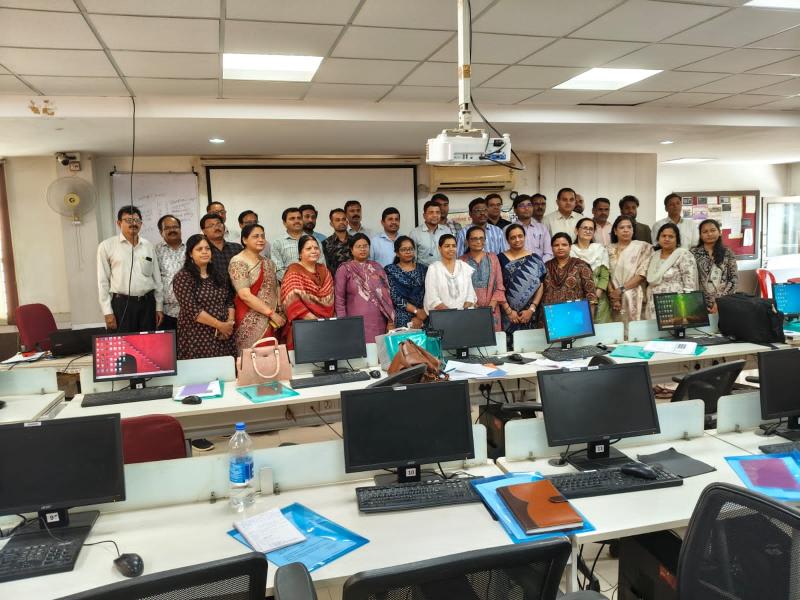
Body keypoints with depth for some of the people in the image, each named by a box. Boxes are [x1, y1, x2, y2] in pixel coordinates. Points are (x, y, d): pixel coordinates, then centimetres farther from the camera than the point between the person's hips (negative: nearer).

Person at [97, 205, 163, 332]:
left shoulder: (148, 246, 9)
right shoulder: (107, 246, 0)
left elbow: (157, 278, 12)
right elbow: (103, 281, -1)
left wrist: (159, 306, 8)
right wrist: (107, 311, -6)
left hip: (147, 303, 3)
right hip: (121, 304, -3)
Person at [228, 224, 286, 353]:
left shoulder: (268, 262, 14)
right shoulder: (238, 262, -8)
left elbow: (276, 288, 15)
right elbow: (245, 295, -16)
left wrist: (280, 312, -1)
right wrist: (271, 313, -16)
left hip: (272, 321, 6)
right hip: (252, 322, -6)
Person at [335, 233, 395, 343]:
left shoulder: (377, 267, 12)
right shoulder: (344, 269, 2)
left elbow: (386, 294, 12)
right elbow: (339, 300, 1)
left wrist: (391, 321, 6)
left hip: (380, 322, 3)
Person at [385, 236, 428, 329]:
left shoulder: (423, 269, 12)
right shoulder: (390, 270, 5)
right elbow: (395, 297, -4)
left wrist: (421, 316, -9)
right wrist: (416, 311, -11)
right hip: (401, 319, -2)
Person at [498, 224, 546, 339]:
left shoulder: (535, 259, 6)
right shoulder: (500, 259, 0)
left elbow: (541, 286, 3)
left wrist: (531, 309, -8)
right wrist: (509, 311, -10)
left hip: (530, 315, 2)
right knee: (508, 343, -4)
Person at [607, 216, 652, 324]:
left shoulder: (643, 247, 3)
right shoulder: (609, 250, 11)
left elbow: (643, 273, -6)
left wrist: (621, 290, -12)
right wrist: (613, 294, -10)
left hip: (634, 298, -2)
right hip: (614, 299, 2)